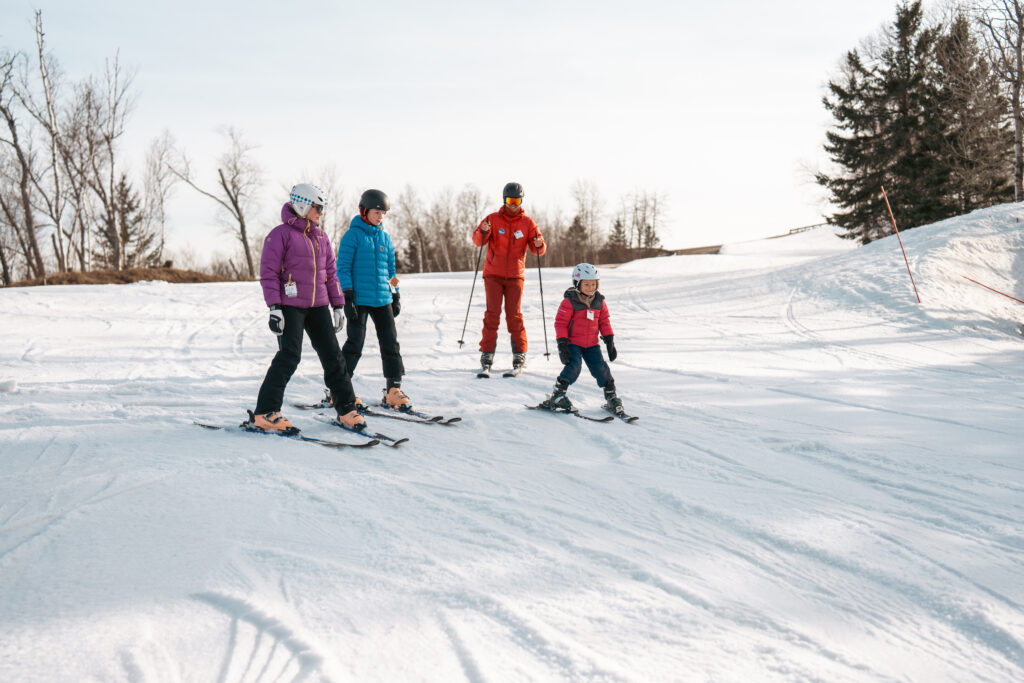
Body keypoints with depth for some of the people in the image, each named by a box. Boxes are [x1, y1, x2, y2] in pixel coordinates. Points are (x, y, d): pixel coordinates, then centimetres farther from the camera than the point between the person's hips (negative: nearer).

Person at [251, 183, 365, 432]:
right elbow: (268, 273, -8)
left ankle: (346, 410, 12)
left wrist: (338, 306, 14)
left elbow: (330, 273, 19)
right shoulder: (281, 234, -4)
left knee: (332, 356, 4)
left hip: (318, 306, 6)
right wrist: (274, 308, -15)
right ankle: (264, 414, -6)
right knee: (289, 357, -13)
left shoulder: (321, 237, 15)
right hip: (290, 306, -6)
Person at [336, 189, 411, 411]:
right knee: (355, 344, -4)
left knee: (390, 343, 2)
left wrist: (395, 295, 17)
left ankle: (393, 390, 6)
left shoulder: (384, 237, 14)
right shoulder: (353, 235, -3)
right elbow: (343, 267, -6)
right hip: (359, 299, -5)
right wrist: (347, 296, -12)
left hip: (382, 299, 6)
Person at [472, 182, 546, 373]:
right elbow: (478, 240, -10)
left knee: (514, 314, -1)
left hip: (515, 276, 1)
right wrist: (483, 231, -32)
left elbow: (539, 249, -3)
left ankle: (519, 353, 7)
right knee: (492, 313, -6)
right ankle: (487, 353, 0)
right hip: (493, 274, 0)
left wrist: (539, 245, -26)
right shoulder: (493, 219, 0)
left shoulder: (527, 223, 3)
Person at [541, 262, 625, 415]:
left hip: (592, 344, 4)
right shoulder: (569, 301, -11)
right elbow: (560, 323, -10)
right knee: (574, 366, -21)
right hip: (573, 343, -4)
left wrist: (610, 341, 8)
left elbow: (604, 322, 14)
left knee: (600, 368, -5)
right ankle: (556, 396, -9)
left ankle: (611, 397, 12)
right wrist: (562, 345, -15)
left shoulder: (599, 301, 5)